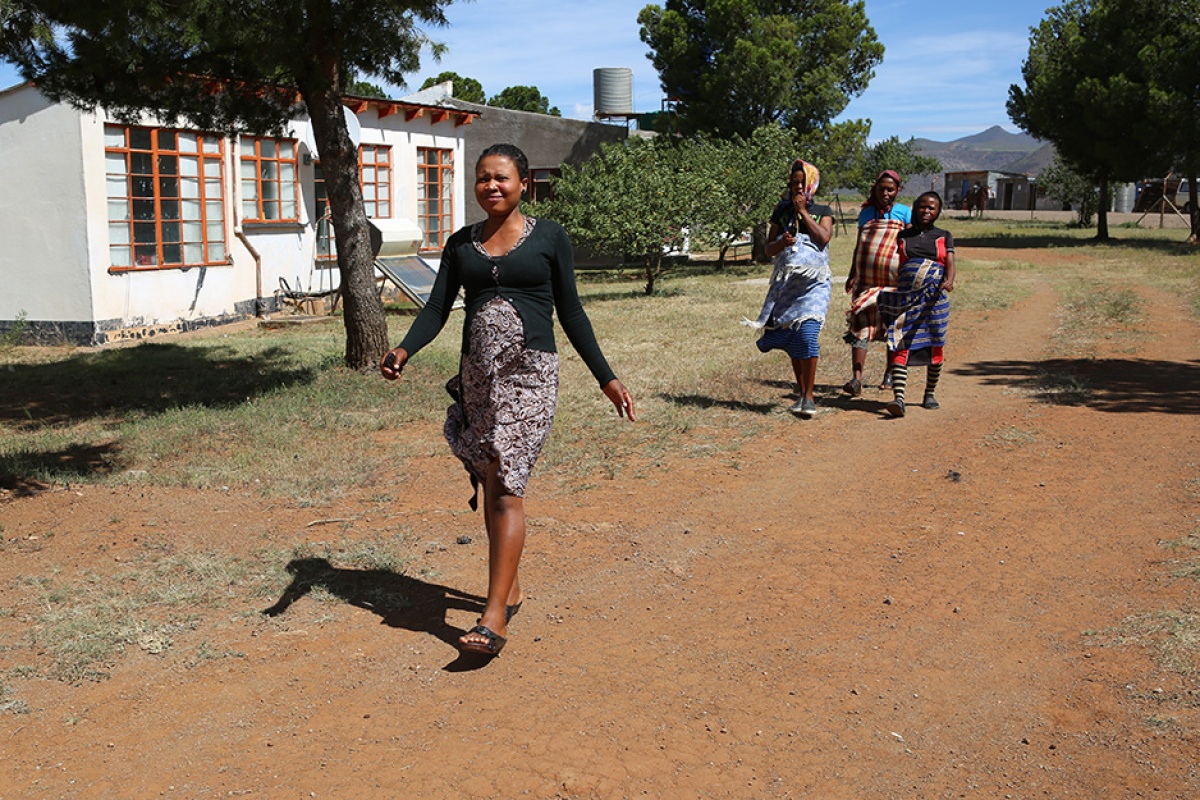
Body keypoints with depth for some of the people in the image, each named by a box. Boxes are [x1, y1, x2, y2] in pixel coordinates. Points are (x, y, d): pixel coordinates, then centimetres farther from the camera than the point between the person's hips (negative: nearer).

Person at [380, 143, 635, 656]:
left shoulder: (549, 237, 2)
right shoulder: (461, 244, 11)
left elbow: (571, 313, 5)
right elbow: (437, 309, 5)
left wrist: (606, 378, 3)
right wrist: (403, 351, -14)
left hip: (529, 374, -4)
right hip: (477, 377, 4)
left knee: (506, 487, -11)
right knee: (490, 485, 11)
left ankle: (494, 616, -12)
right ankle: (509, 586, 28)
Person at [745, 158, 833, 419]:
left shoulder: (823, 211, 9)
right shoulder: (781, 210, 14)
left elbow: (823, 238, -9)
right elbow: (769, 248, 11)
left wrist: (803, 211, -5)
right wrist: (781, 241, -10)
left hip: (814, 282, -3)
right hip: (786, 282, 3)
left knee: (807, 332, -19)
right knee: (791, 339, 2)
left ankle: (809, 396, -12)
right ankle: (802, 394, 14)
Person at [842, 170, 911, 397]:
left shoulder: (905, 213, 5)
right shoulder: (866, 213, 14)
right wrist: (852, 275, 18)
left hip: (895, 281, -2)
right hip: (866, 281, 2)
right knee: (860, 326, -11)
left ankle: (890, 374, 26)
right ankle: (856, 379, -18)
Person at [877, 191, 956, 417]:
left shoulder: (944, 237, 13)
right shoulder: (902, 236, 15)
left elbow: (950, 263, -1)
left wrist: (949, 281, -21)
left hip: (934, 297, 1)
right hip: (905, 296, 0)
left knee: (934, 345, 6)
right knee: (901, 345, -12)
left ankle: (930, 393, 24)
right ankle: (898, 398, -21)